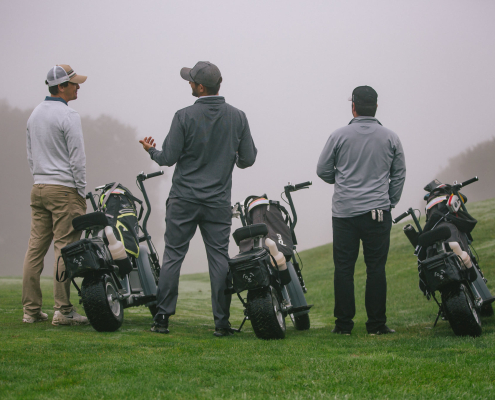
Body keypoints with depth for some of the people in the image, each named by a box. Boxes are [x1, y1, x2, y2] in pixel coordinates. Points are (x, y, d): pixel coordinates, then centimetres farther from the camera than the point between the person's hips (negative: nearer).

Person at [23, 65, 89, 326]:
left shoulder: (35, 115, 14)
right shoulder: (68, 116, -12)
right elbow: (77, 158, -13)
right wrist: (81, 191, -6)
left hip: (39, 188, 8)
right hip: (64, 189, -8)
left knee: (36, 247, 7)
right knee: (65, 248, -7)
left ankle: (31, 309, 8)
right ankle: (63, 310, -9)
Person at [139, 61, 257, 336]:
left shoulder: (185, 117, -9)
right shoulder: (237, 117, 0)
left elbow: (169, 158, -7)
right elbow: (248, 159, 3)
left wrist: (151, 150, 15)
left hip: (184, 200, -2)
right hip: (219, 202, 2)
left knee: (173, 256, 4)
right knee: (220, 258, 3)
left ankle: (163, 318, 3)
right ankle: (222, 322, 2)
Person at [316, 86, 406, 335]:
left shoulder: (339, 136, -1)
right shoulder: (390, 138, 4)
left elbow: (323, 170, 5)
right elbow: (399, 175, 8)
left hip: (344, 212, -1)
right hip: (378, 212, 1)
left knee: (344, 268, 3)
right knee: (376, 268, 2)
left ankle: (344, 323, 3)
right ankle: (376, 324, 1)